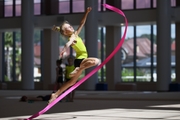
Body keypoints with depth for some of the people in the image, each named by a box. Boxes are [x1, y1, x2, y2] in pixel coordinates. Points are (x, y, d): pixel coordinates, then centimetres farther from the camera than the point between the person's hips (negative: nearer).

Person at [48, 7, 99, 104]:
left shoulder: (75, 34, 11)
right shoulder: (72, 38, -14)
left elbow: (82, 23, 18)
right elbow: (68, 44, -38)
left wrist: (86, 13, 12)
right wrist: (64, 50, -59)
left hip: (81, 60, 8)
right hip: (80, 60, -8)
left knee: (72, 81, 11)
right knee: (96, 61, -32)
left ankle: (56, 94, 8)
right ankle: (78, 69, -23)